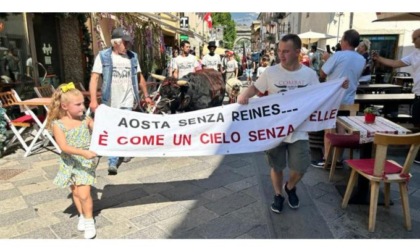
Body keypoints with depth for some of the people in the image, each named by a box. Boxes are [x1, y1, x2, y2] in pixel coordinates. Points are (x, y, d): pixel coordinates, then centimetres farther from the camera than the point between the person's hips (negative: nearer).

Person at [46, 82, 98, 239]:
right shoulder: (57, 125, -13)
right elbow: (64, 147, -23)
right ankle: (82, 216, 37)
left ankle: (89, 221, 14)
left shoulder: (86, 120, -7)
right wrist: (83, 152, -35)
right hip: (69, 163, 1)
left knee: (84, 194, -6)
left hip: (86, 162, 0)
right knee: (75, 192, 14)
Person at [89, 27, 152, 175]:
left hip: (127, 101, 1)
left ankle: (112, 162, 10)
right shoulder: (103, 56, -4)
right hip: (110, 101, -1)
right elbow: (94, 78, -9)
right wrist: (93, 100, -18)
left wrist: (146, 96, 16)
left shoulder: (132, 56, 5)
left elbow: (139, 77, 14)